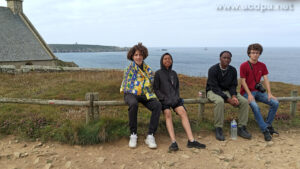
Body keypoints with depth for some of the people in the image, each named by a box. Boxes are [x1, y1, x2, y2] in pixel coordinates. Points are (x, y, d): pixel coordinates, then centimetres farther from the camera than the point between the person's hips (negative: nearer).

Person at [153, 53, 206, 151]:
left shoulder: (173, 73, 21)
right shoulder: (158, 73, 8)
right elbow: (156, 89, 3)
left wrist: (176, 97, 2)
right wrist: (165, 98, -11)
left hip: (174, 98, 3)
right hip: (163, 98, -3)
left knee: (183, 112, -23)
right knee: (168, 113, -31)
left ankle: (191, 140, -29)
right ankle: (173, 142, -39)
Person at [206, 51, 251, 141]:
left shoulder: (233, 70, 1)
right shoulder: (213, 69, -16)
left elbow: (233, 85, 4)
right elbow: (215, 87, -20)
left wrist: (234, 96, -19)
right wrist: (228, 99, -26)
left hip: (227, 91, 5)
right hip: (213, 91, -5)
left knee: (244, 101, -16)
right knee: (219, 101, -39)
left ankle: (241, 128, -6)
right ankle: (218, 129, -27)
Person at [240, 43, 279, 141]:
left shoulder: (262, 66, 9)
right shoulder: (244, 66, -7)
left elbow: (266, 80, 3)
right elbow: (243, 82, -9)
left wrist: (269, 93, -9)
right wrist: (249, 94, -19)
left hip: (258, 91, 6)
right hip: (247, 92, -5)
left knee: (275, 103, -14)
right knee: (255, 106, -32)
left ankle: (268, 125, 3)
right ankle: (265, 130, -20)